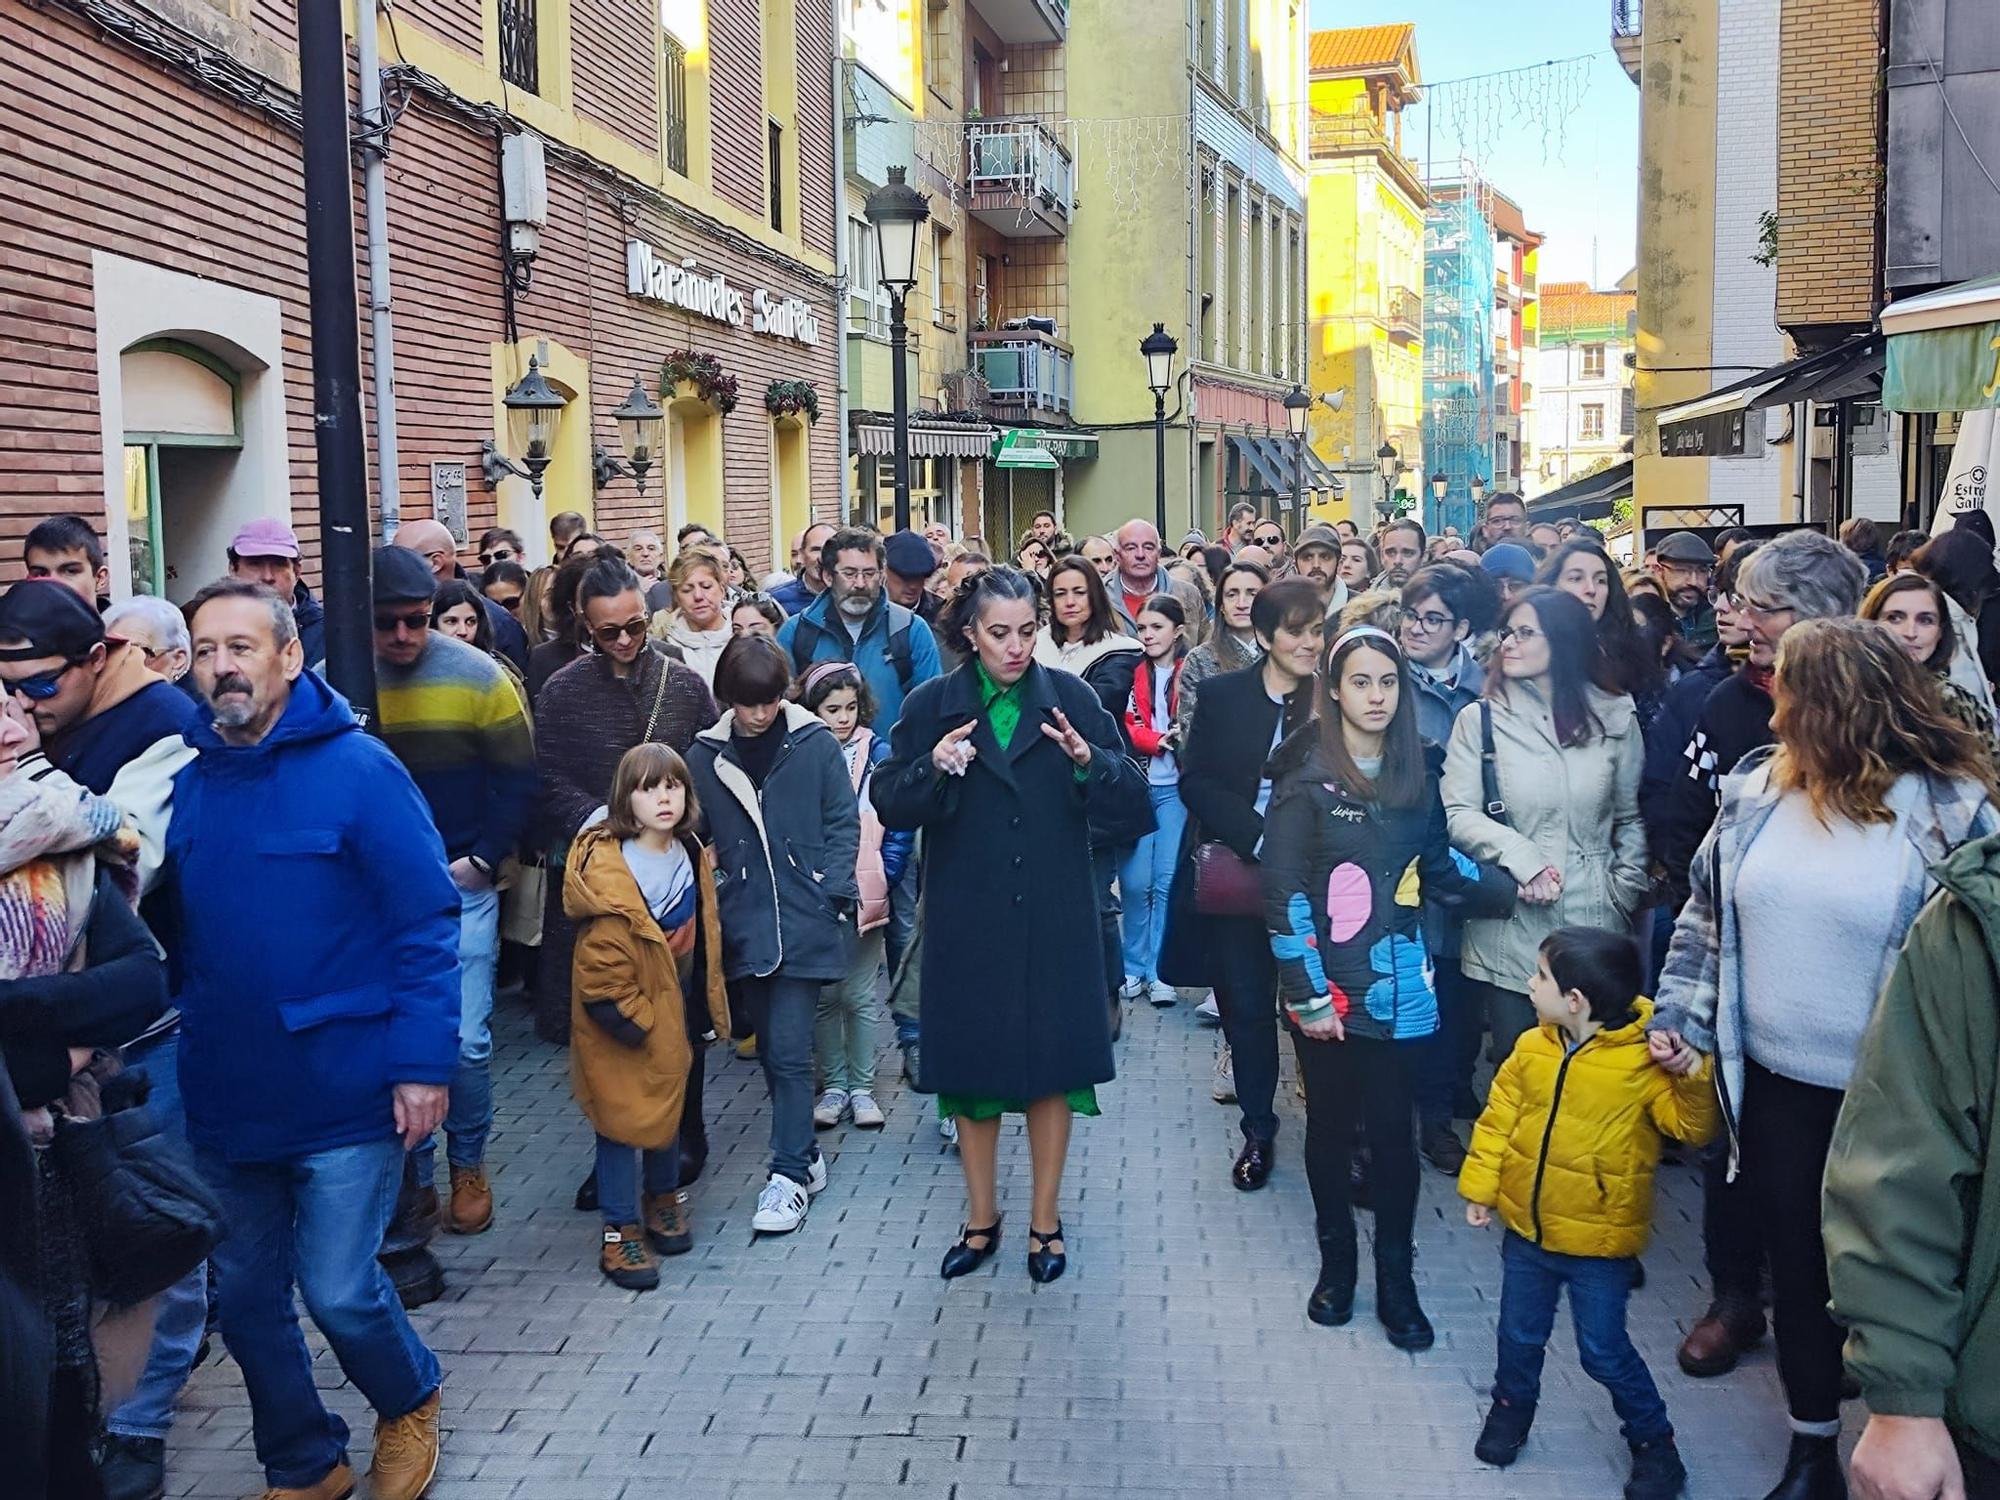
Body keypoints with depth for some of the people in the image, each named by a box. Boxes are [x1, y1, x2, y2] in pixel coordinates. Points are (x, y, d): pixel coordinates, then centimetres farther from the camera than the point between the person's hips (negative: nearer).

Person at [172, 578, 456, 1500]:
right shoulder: (187, 783, 4)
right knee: (246, 1295, 14)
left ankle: (409, 1405, 32)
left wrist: (423, 1062, -16)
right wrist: (172, 1043, 4)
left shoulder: (358, 770, -11)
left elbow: (425, 925, -12)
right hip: (225, 1099, 6)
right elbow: (171, 932, 12)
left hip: (343, 1094, -5)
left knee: (339, 1291, 0)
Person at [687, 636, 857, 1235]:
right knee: (770, 1046, 13)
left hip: (805, 920, -3)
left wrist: (833, 894, -9)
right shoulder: (706, 755, 3)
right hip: (746, 924, 4)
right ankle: (803, 1152, 29)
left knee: (789, 1049, -7)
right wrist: (711, 899, 0)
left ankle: (791, 1174, 2)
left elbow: (844, 824, 0)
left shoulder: (815, 744, -4)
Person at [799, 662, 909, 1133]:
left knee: (860, 995, 5)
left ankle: (862, 1088, 16)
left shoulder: (878, 754, 0)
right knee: (823, 995, 8)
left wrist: (883, 877, -7)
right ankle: (834, 1086, 20)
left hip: (865, 897, 0)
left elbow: (899, 824, 1)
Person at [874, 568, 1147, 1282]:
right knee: (972, 1064, 10)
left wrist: (1088, 762, -24)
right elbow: (888, 806, -2)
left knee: (1052, 1063, 7)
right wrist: (932, 770, -20)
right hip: (966, 921, 0)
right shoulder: (932, 706, -1)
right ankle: (981, 1218, 28)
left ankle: (1045, 1219, 24)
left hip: (1054, 920, 0)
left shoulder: (1070, 698, -1)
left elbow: (1133, 801, -5)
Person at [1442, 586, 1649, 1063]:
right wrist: (1520, 855, -18)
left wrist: (1626, 890, 3)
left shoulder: (1614, 718, 6)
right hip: (1510, 930, -1)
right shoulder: (1480, 720, 0)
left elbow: (1631, 817, 13)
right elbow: (1457, 814, -6)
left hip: (1596, 929, 1)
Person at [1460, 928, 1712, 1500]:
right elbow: (1499, 1116, 4)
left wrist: (1692, 1076, -35)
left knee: (1604, 1351, 4)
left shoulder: (1643, 1061, -17)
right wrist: (1480, 1185, 5)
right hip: (1526, 1229, 5)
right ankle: (1512, 1407, 45)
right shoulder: (1532, 1048, -4)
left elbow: (1691, 1126, -18)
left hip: (1598, 1240, -5)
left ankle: (1653, 1442, 26)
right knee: (1520, 1333, 19)